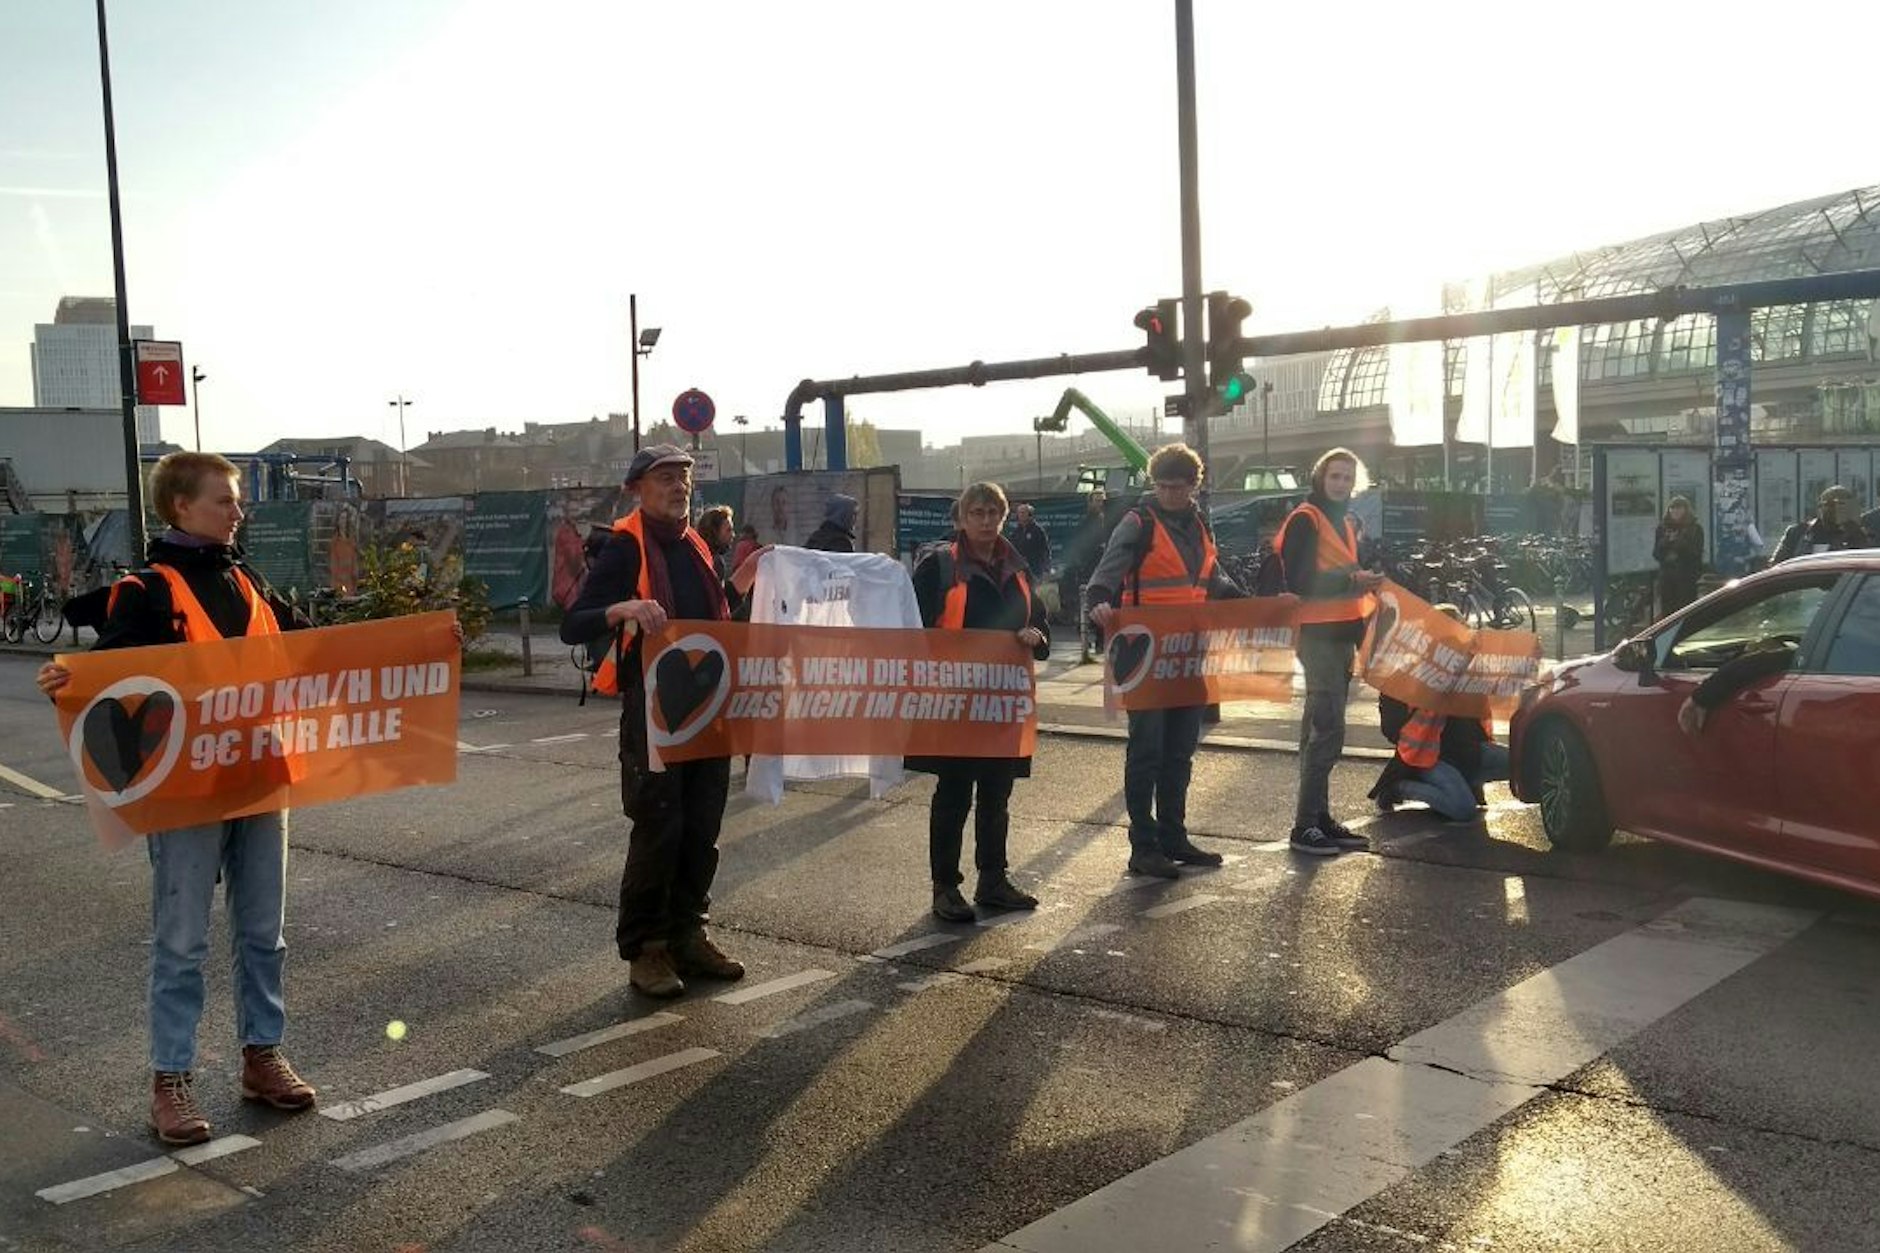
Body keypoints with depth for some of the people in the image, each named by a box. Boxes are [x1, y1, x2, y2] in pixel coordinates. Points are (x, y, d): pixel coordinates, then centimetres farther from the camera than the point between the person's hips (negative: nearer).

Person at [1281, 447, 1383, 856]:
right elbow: (1297, 581, -18)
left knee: (1321, 730, 13)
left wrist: (1364, 581, 6)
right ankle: (1305, 826, -8)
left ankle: (1319, 818, 19)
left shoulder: (1342, 520, 20)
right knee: (1327, 730, -12)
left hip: (1340, 634, 9)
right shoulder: (1305, 519, -10)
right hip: (1318, 634, -9)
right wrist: (1351, 579, -24)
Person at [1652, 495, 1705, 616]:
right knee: (1667, 611, 4)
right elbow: (1656, 553, 8)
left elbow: (1697, 553, -6)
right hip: (1666, 576, 3)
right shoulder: (1663, 527, 10)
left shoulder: (1695, 528, 0)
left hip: (1687, 576, -3)